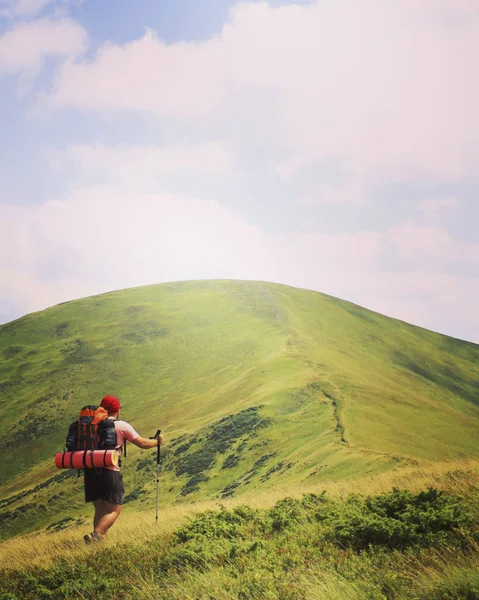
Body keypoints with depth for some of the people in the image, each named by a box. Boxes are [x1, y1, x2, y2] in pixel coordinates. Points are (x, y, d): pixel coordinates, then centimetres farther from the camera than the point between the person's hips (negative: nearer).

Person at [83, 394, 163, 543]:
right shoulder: (121, 426, -2)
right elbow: (142, 443, 2)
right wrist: (157, 441, 19)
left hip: (90, 471, 5)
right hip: (109, 472, -5)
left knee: (100, 510, 17)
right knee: (113, 511, 2)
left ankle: (98, 538, 10)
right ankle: (95, 535, -17)